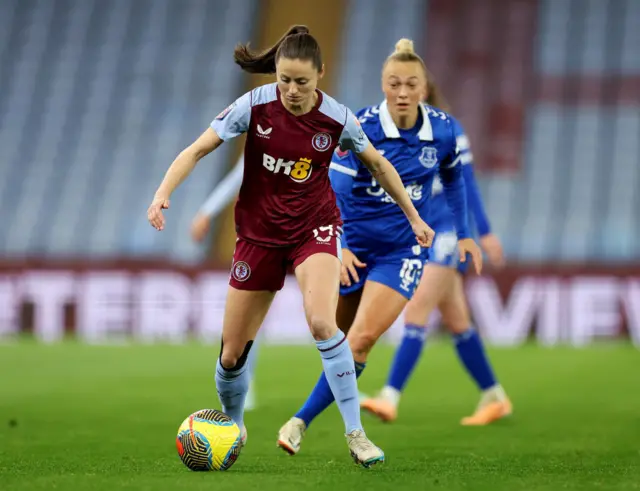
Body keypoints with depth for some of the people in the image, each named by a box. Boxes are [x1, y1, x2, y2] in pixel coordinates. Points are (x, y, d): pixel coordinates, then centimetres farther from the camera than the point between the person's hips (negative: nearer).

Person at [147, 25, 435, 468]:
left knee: (321, 322, -29)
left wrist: (414, 217, 13)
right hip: (259, 232, 1)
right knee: (233, 352, 4)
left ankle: (356, 434, -19)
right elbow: (197, 150, -10)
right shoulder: (255, 105, -14)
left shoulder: (337, 118, -12)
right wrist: (163, 194, -25)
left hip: (314, 228, -1)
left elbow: (378, 165, 6)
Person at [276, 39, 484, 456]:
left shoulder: (444, 130, -7)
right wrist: (337, 245, -27)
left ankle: (301, 422, -18)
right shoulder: (361, 129, -15)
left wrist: (464, 234, 14)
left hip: (403, 252, 0)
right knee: (341, 341, 9)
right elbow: (334, 190, -15)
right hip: (354, 246, 0)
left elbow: (453, 177, 14)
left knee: (362, 339, -17)